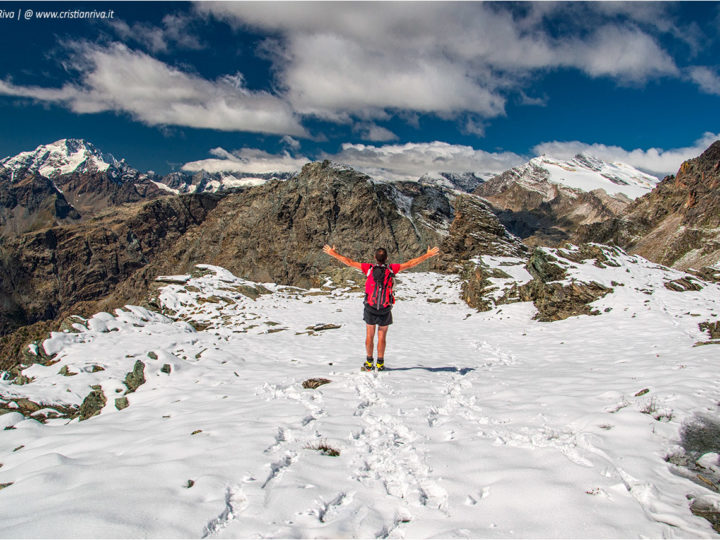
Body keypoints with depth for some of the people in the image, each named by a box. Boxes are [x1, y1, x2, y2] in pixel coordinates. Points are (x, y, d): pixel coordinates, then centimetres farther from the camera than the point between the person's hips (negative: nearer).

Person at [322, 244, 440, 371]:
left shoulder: (369, 268, -5)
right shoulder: (391, 269, -6)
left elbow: (349, 262, 0)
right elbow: (411, 263, 0)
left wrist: (333, 253, 10)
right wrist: (428, 255, 9)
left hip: (370, 308, 0)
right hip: (385, 310, 0)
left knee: (370, 336, 11)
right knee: (382, 336, 10)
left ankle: (369, 363, 15)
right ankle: (380, 363, 15)